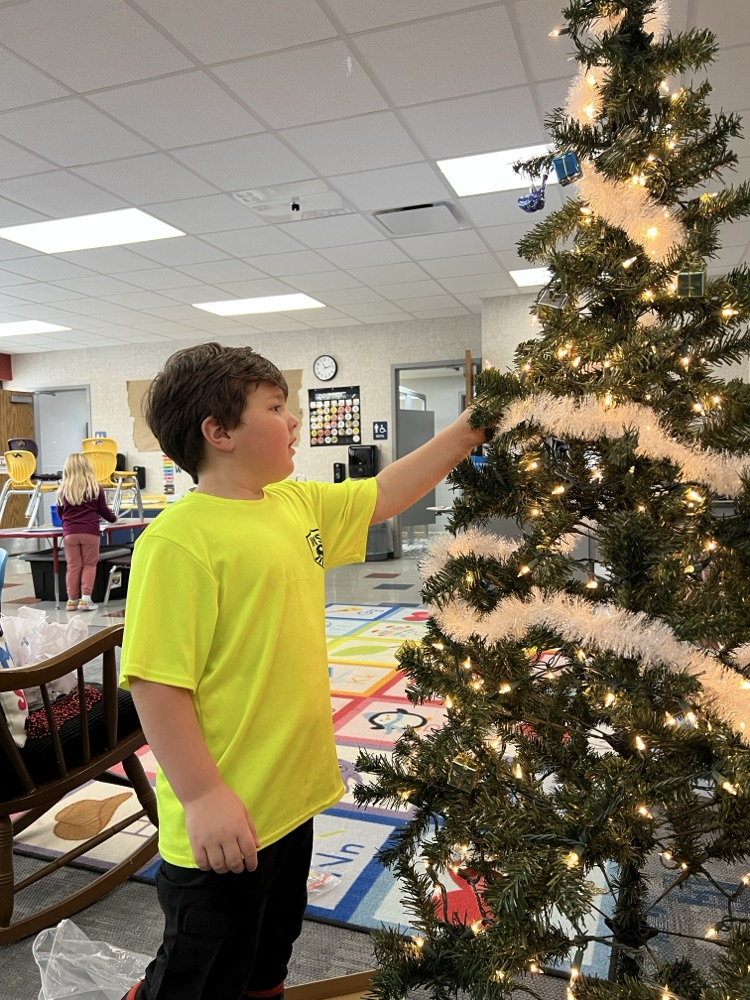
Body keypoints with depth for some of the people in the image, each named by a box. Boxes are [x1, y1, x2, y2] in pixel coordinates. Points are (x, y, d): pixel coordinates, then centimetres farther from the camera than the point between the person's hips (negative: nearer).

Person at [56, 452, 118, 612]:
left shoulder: (63, 489, 5)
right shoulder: (95, 488, -2)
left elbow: (59, 512, 14)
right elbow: (104, 510, 6)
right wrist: (113, 518, 26)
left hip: (70, 532, 2)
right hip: (90, 531, -2)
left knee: (73, 566, 8)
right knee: (89, 565, 6)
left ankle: (72, 600, 12)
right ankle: (85, 599, 1)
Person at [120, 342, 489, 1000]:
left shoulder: (299, 503, 2)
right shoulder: (179, 538, -23)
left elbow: (385, 495, 12)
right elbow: (156, 680, -24)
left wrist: (467, 431, 9)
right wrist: (202, 797, -21)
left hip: (290, 796, 8)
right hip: (220, 821, -8)